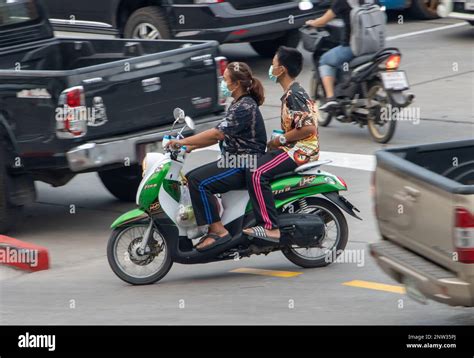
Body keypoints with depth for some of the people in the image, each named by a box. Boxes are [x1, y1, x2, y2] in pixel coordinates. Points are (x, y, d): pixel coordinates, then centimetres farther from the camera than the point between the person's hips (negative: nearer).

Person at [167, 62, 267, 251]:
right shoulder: (239, 105, 17)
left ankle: (218, 230, -21)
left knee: (198, 181, -23)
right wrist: (191, 146, 10)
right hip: (234, 162, 11)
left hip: (245, 166, -11)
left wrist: (183, 142, -22)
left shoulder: (245, 108, -16)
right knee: (190, 178, 9)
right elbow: (220, 136, 19)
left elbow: (218, 133, -24)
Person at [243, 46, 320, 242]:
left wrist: (280, 140, -16)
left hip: (301, 150, -11)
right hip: (294, 147, 11)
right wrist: (277, 141, 13)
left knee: (257, 173, -26)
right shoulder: (290, 93, 17)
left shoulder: (294, 95, -16)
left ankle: (271, 227, -30)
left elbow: (309, 128, -25)